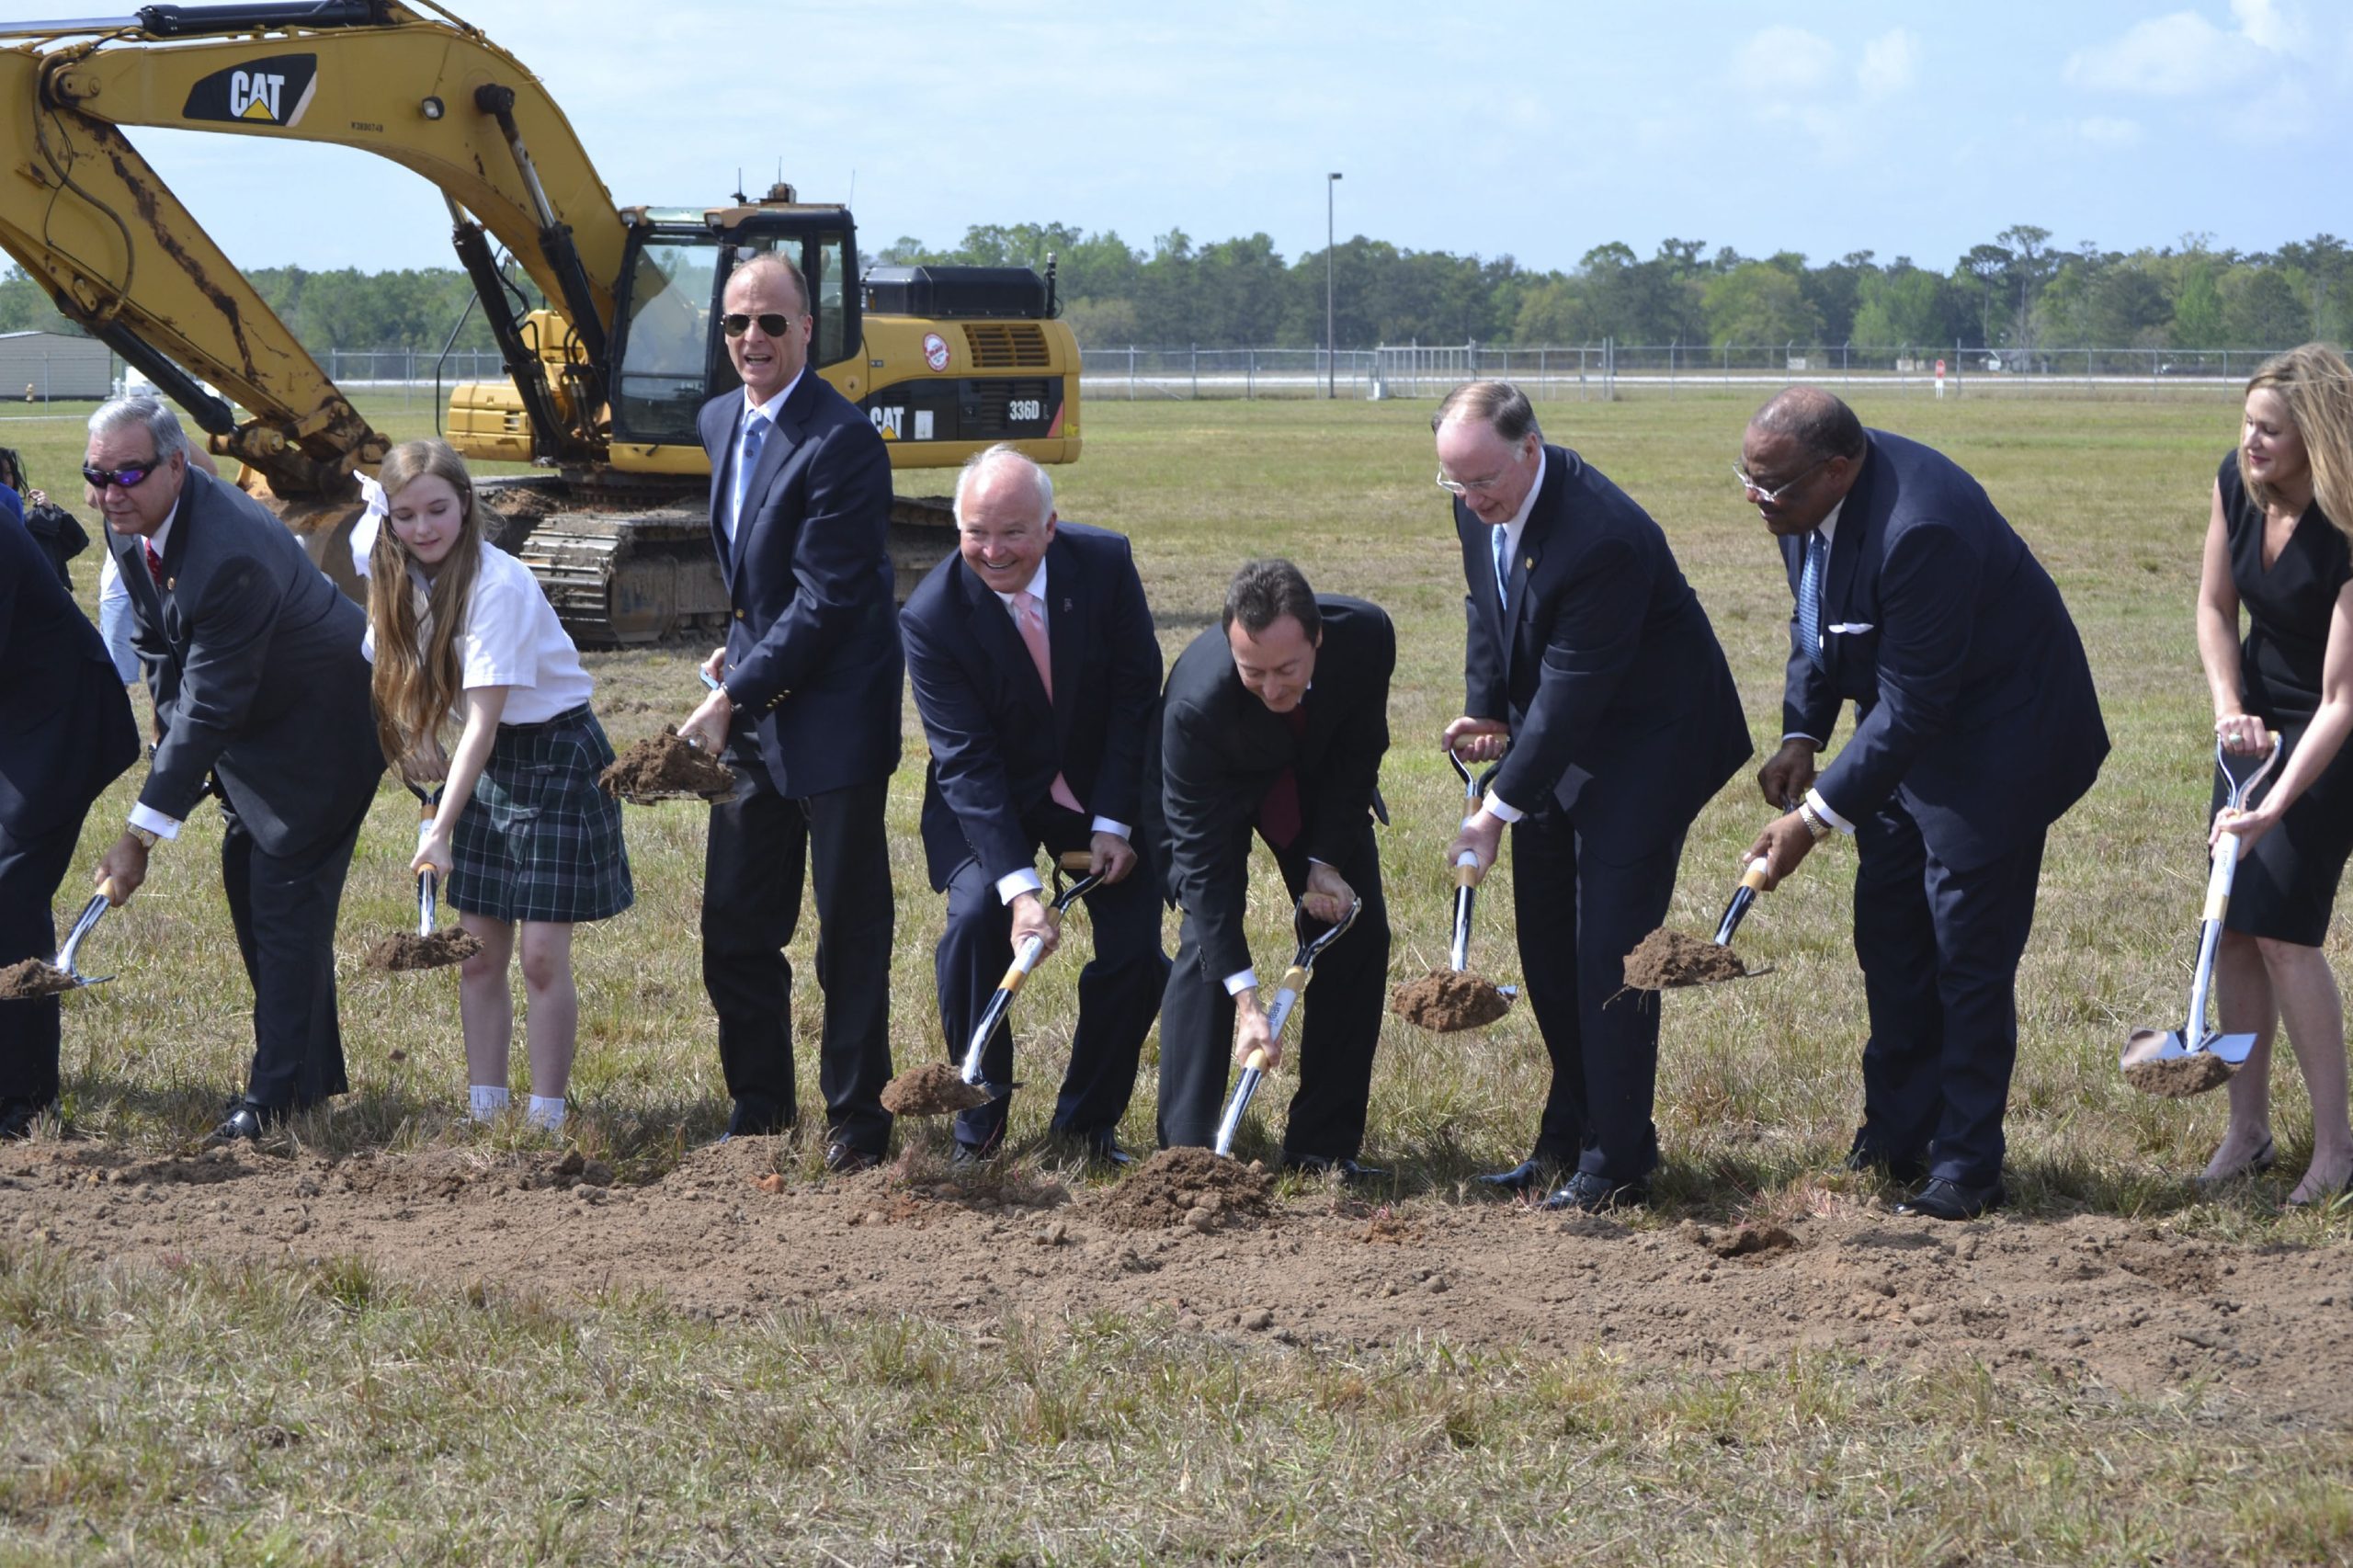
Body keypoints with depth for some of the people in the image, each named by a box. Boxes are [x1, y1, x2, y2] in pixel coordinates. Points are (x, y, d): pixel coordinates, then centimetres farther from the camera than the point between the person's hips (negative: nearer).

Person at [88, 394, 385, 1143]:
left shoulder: (232, 554, -37)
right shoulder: (129, 526, -8)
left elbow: (210, 706, -35)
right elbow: (160, 649, 9)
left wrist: (143, 832, -33)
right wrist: (171, 755, 2)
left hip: (320, 724, -10)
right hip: (252, 724, 10)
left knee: (288, 897, -11)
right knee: (248, 885, 13)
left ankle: (280, 1089, -8)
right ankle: (315, 1066, 25)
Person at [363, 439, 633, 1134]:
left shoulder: (499, 585, -26)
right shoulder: (402, 579, -3)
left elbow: (484, 719, -29)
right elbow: (411, 679, 13)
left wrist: (441, 830, -33)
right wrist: (417, 732, -7)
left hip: (556, 756, -7)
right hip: (485, 763, 7)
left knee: (542, 956, -9)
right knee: (478, 954, 7)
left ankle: (546, 1122, -2)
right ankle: (484, 1114, 14)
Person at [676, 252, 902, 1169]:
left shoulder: (840, 442, -18)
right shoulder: (721, 422, 9)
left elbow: (827, 601, -20)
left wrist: (734, 694, -19)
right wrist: (737, 649, 12)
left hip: (833, 717, -8)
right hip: (754, 716, 8)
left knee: (850, 929, 1)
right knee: (734, 923, 12)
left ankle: (856, 1118, 11)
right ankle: (759, 1103, 25)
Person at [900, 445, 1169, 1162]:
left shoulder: (1106, 563, -18)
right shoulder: (931, 616, -24)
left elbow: (1136, 695, -8)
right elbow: (967, 762, -25)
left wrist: (1115, 824, -14)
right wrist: (1019, 888, -34)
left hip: (1102, 788, 2)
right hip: (990, 797, -2)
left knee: (1136, 949, -10)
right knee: (975, 921, -25)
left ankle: (1087, 1122, 10)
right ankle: (978, 1125, -7)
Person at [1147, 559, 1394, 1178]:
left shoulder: (1365, 634, -34)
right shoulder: (1196, 703, -42)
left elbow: (1360, 751, -13)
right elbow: (1202, 855, -38)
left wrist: (1325, 861, -21)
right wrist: (1244, 998, -42)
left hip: (1319, 774, 4)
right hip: (1216, 790, -3)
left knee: (1359, 936, -6)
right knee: (1205, 940, -20)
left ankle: (1325, 1144, 0)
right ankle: (1186, 1149, -15)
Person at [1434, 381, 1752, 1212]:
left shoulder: (1603, 537, -32)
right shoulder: (1481, 503, -6)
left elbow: (1574, 690, -28)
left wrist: (1502, 808, -24)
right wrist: (1486, 709, 0)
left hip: (1645, 740, -9)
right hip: (1557, 737, 9)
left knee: (1610, 947, -11)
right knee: (1547, 945, 12)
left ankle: (1617, 1160, -4)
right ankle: (1570, 1136, 23)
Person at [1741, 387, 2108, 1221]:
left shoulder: (1919, 531, -35)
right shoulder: (1812, 499, -7)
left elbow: (1913, 707, -32)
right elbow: (1814, 623, 11)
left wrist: (1815, 819, -29)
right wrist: (1800, 735, -2)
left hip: (1994, 737, -9)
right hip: (1907, 730, 9)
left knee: (1968, 952, -6)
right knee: (1888, 933, 13)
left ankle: (1966, 1170, 2)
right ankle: (1894, 1141, 23)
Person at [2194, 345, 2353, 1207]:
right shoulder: (2236, 485, -12)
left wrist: (2275, 808, -34)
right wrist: (2229, 707, -11)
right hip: (2259, 716, 6)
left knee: (2279, 925, -12)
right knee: (2231, 924, 3)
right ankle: (2247, 1129, 14)